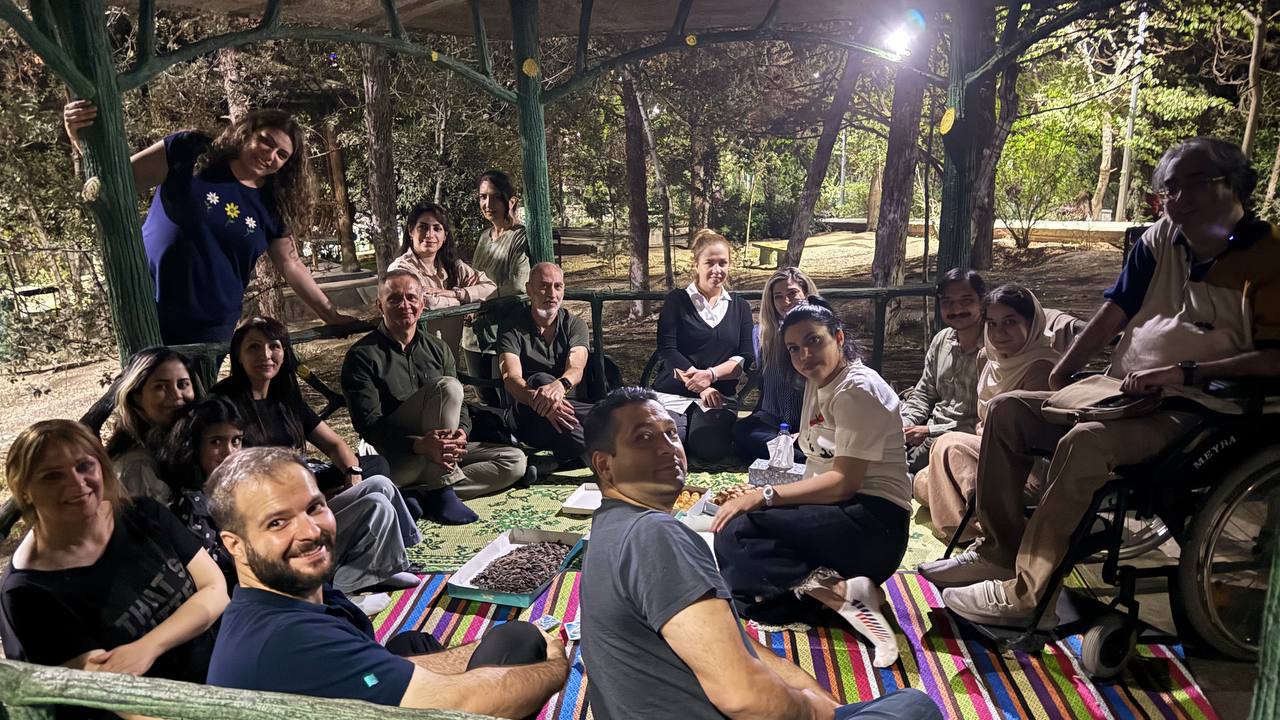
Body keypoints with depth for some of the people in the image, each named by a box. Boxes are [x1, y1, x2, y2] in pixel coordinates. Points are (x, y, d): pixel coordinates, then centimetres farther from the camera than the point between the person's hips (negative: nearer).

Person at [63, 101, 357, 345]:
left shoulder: (272, 205, 2)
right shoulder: (190, 152, -6)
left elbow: (290, 265, 6)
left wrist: (332, 316, 3)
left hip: (212, 327, 2)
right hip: (148, 311, -2)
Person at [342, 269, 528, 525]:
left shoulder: (437, 349, 12)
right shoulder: (362, 355, -6)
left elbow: (459, 406, 8)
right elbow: (367, 423, -15)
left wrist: (460, 433, -17)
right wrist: (419, 445, -31)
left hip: (439, 455, 7)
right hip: (392, 460, -6)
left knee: (515, 461, -11)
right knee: (447, 386, -26)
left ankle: (417, 495, -20)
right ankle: (441, 492, -24)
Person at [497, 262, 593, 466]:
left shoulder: (574, 325, 8)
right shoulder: (512, 327, 2)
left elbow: (576, 368, -12)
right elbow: (511, 378, -15)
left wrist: (560, 385, -38)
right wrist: (537, 397, -39)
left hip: (571, 408, 1)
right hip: (529, 419, -1)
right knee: (539, 379, -34)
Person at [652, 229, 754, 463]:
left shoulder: (741, 307, 14)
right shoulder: (676, 300, 6)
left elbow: (745, 357, 3)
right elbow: (667, 350, -5)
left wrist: (711, 374, -16)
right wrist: (702, 388, -15)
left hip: (719, 396, 1)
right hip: (674, 393, -1)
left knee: (711, 450, -26)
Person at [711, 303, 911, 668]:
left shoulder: (856, 389, -11)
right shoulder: (817, 384, 16)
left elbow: (845, 482, -19)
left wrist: (764, 496, -24)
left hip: (873, 520, -9)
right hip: (834, 511, 9)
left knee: (736, 535, -27)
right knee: (741, 594, -8)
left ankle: (838, 591, -24)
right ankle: (843, 592, -11)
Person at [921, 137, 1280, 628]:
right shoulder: (1162, 238, 11)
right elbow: (1115, 311, 13)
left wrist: (1184, 372, -24)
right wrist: (1060, 373, 6)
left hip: (1190, 409, -8)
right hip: (1120, 394, 8)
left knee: (1084, 442, -35)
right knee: (1007, 409, -3)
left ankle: (1027, 595, -27)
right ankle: (999, 550, 1)